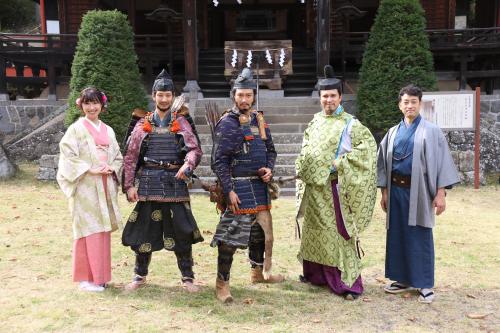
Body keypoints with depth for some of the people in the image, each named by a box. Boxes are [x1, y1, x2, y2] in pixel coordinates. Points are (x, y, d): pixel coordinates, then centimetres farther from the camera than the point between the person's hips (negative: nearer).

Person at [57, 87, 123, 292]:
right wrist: (90, 169, -17)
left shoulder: (108, 131, 15)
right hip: (85, 187, -5)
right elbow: (68, 156, -9)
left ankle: (100, 276, 17)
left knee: (103, 230, 7)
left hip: (106, 188, 5)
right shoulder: (76, 129, -1)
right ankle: (86, 278, 2)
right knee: (89, 230, -6)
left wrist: (112, 169, -4)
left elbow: (118, 157, 16)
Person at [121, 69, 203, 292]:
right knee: (143, 230, 7)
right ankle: (140, 276, 24)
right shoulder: (143, 125, 8)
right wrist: (129, 185, -1)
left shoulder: (181, 123, 6)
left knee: (182, 230, -1)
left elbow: (195, 149, -4)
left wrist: (187, 164, -25)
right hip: (148, 182, 1)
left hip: (175, 182, -1)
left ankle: (187, 278, 13)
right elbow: (130, 157, 7)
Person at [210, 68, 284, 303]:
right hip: (238, 187, -8)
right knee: (231, 235, -7)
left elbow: (270, 149, 19)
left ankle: (258, 272, 38)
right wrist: (229, 190, -19)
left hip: (259, 185, 8)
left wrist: (269, 168, -2)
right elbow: (219, 161, -14)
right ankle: (222, 283, 3)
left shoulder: (259, 120, 11)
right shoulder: (227, 123, -10)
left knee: (261, 229, 19)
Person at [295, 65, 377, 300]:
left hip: (334, 186, -6)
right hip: (313, 186, 6)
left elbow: (368, 144, -18)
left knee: (338, 232, -5)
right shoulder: (315, 121, 11)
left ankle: (350, 282, 3)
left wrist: (341, 162, -20)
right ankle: (316, 273, 29)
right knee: (315, 230, 14)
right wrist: (303, 166, 7)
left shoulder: (349, 123, -8)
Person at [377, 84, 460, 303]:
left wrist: (440, 192, -12)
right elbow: (384, 162, 13)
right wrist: (384, 191, 8)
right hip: (396, 190, 4)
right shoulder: (393, 133, 10)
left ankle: (425, 284, 11)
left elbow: (441, 160, -5)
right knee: (397, 235, 8)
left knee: (421, 237, 0)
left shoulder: (431, 131, -2)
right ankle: (403, 279, 22)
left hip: (419, 191, -4)